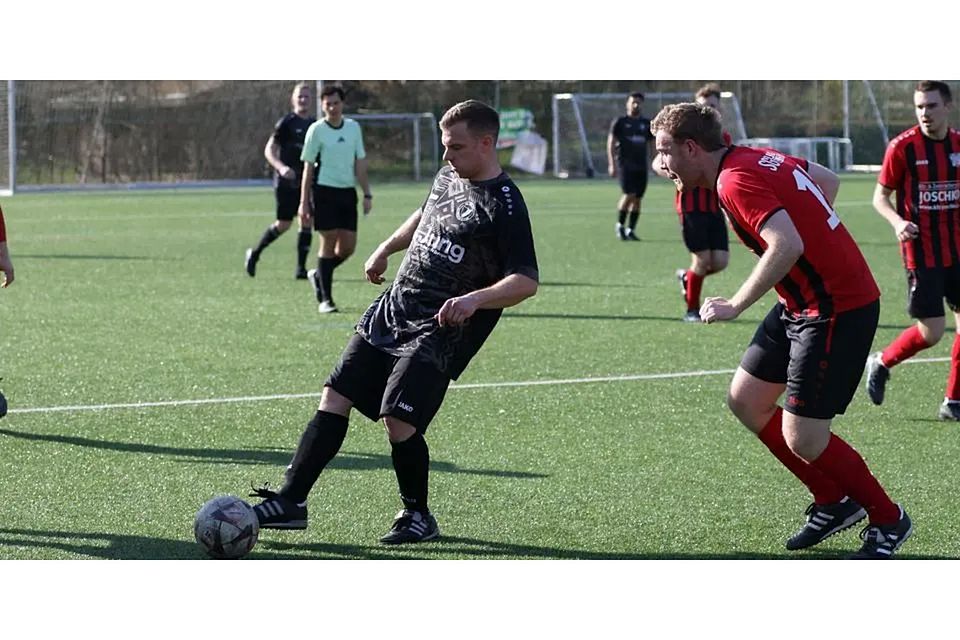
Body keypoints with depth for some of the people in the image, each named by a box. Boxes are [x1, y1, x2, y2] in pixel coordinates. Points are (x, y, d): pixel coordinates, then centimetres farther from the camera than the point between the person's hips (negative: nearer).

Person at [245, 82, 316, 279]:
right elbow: (269, 150, -8)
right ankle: (254, 253, 19)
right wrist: (281, 167, -23)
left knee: (306, 222, -4)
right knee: (284, 224, -3)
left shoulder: (315, 125, 10)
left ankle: (301, 268, 1)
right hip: (286, 182, -5)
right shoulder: (286, 123, -7)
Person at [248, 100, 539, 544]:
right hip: (390, 312, 8)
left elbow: (527, 281, -22)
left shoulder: (503, 205, -15)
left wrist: (475, 299, -36)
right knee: (334, 399, 1)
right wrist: (385, 250, 33)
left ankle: (417, 515, 6)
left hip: (437, 334, -8)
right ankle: (291, 501, 5)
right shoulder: (447, 177, 10)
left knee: (399, 421, -17)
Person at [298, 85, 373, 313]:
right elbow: (308, 168, -2)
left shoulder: (353, 127, 8)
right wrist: (304, 204, -5)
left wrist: (367, 194, 8)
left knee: (348, 246, 2)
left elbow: (360, 163, 13)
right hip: (324, 191, -5)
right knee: (329, 242, -6)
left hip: (348, 191, 5)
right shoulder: (317, 130, -4)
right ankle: (325, 299, 2)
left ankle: (318, 275, 28)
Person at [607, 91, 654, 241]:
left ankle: (631, 230, 11)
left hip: (641, 166, 4)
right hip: (625, 165, -4)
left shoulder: (646, 124, 13)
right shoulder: (620, 122, 1)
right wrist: (612, 164, -11)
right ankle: (620, 225, 1)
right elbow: (611, 143, -2)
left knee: (637, 198, 2)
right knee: (629, 195, -17)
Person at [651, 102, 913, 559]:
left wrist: (734, 306, -28)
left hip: (837, 309, -10)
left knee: (802, 439, -7)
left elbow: (787, 246, -36)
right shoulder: (759, 158, 7)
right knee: (746, 401, 13)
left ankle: (888, 521, 13)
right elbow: (828, 179, 21)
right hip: (802, 303, 10)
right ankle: (833, 502, 24)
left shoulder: (735, 181, -22)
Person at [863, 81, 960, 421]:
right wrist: (897, 221, -22)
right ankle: (881, 363, 21)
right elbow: (880, 195, -4)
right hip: (922, 252, -5)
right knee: (931, 331, -6)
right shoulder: (903, 146, -9)